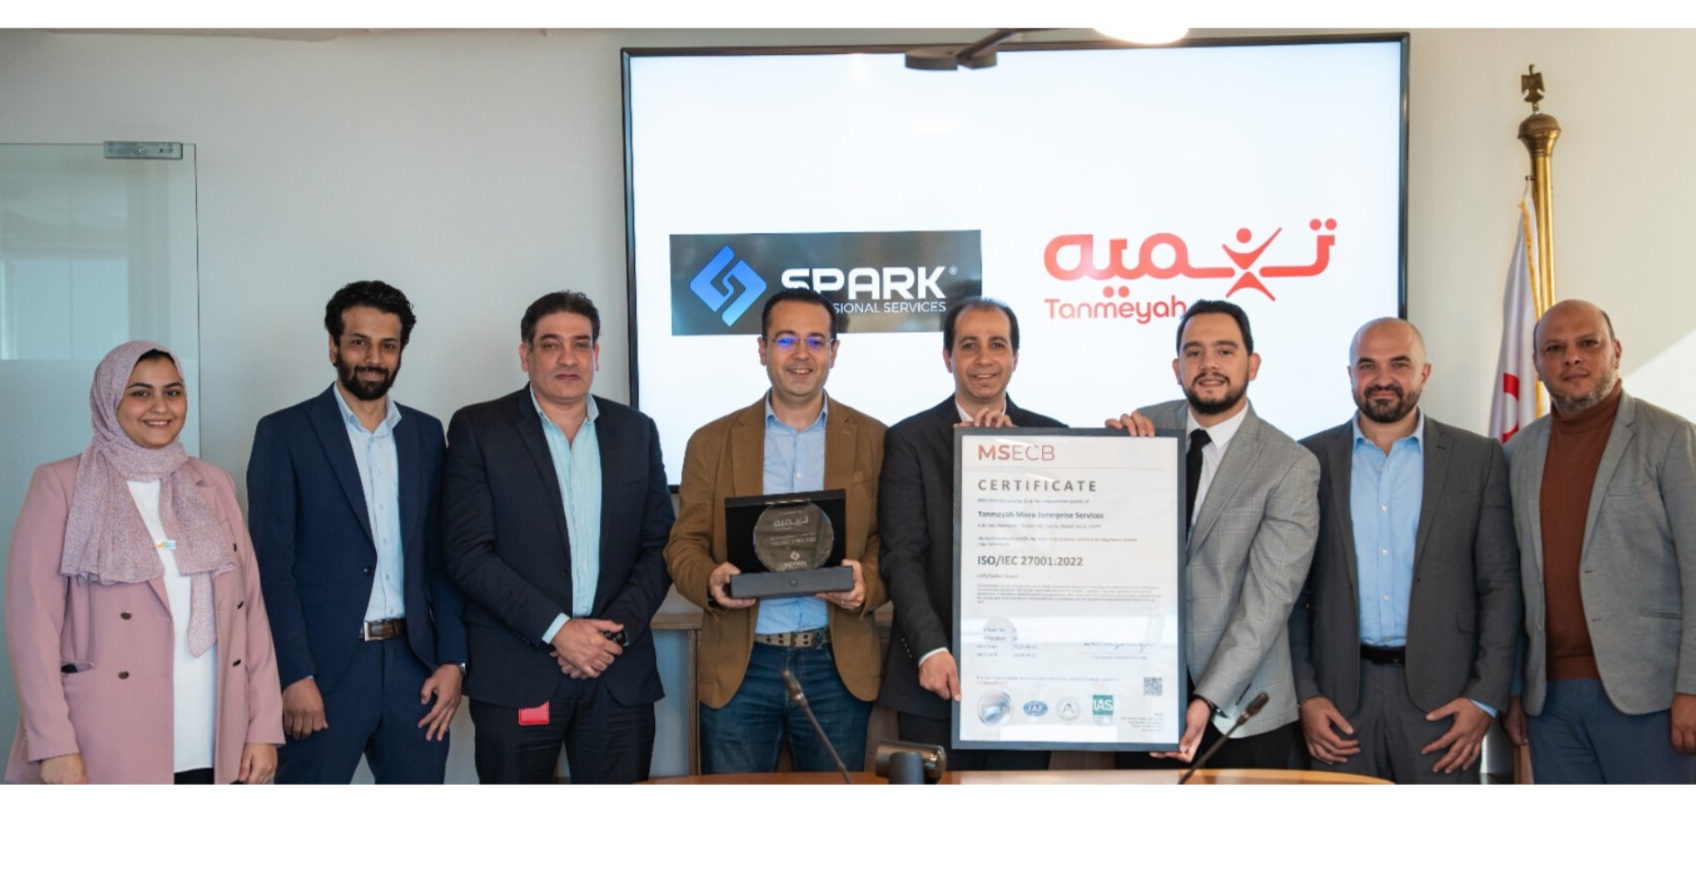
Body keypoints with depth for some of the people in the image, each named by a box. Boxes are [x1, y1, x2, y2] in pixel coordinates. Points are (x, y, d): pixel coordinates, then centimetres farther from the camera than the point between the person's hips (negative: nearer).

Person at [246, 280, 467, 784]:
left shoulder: (425, 434, 12)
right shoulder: (285, 434, -1)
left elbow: (441, 557, 12)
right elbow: (272, 566, -6)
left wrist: (452, 659, 2)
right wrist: (295, 676, -13)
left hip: (414, 668, 4)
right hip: (325, 669, -4)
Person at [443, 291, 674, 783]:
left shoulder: (636, 431, 11)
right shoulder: (477, 429, 1)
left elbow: (659, 545, 8)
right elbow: (468, 553, -6)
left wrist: (617, 630, -7)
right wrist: (556, 629, -13)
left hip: (621, 674, 3)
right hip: (514, 674, -2)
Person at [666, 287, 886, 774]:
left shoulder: (872, 440, 5)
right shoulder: (712, 441, 6)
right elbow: (684, 543, 5)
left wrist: (866, 581, -18)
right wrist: (709, 580, -17)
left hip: (838, 666, 0)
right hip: (738, 670, 0)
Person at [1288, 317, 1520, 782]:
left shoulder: (1478, 458, 5)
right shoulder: (1311, 460, 5)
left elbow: (1500, 583, 3)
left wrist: (1486, 696, -4)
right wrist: (1304, 694, -2)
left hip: (1441, 695, 0)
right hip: (1339, 694, 0)